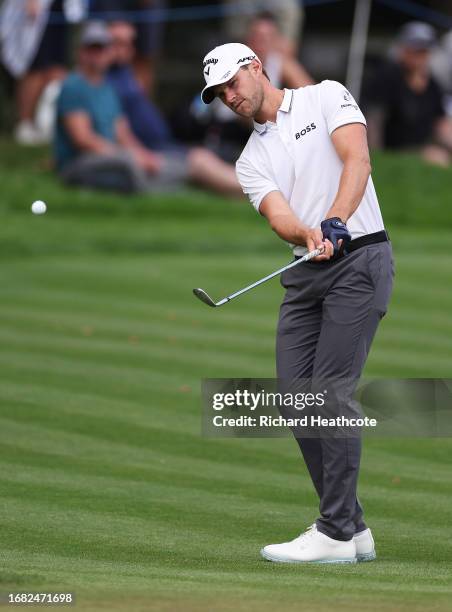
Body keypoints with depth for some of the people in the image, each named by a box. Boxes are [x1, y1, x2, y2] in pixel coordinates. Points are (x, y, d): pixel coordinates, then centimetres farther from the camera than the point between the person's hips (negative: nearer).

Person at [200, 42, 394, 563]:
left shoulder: (326, 97, 3)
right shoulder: (251, 161, 15)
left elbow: (357, 160, -13)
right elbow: (278, 216, -3)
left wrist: (335, 221, -30)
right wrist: (308, 235, -27)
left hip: (360, 258, -7)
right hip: (305, 273, 7)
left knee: (331, 391, -13)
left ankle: (337, 534, -12)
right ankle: (351, 527, 9)